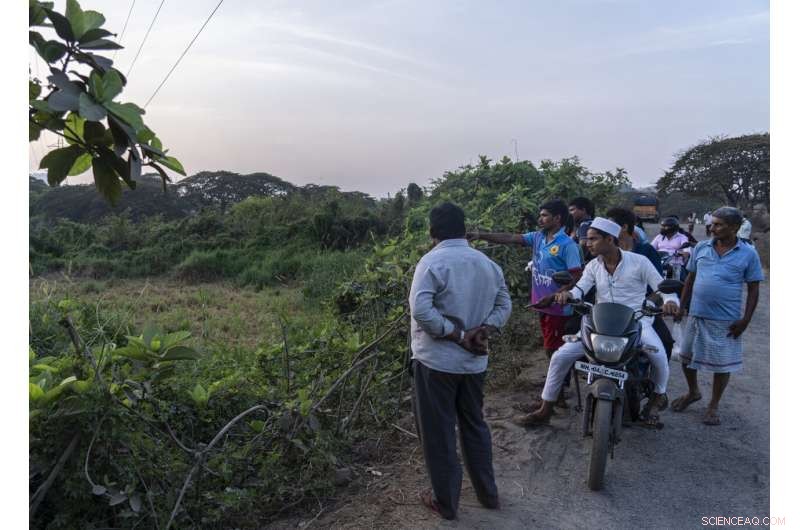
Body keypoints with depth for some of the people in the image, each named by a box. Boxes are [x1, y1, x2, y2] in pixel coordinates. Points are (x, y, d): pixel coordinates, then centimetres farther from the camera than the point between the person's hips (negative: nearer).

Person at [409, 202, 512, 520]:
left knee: (438, 433, 9)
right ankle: (488, 494, 34)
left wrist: (457, 335, -18)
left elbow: (421, 309, -25)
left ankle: (445, 502, 23)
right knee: (475, 426, 21)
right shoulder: (487, 263, 5)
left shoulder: (433, 261, -15)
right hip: (474, 361, 6)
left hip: (436, 361, -6)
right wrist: (482, 330, -5)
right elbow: (504, 305, 8)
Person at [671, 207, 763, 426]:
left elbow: (753, 289, -2)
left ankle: (713, 405, 27)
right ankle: (693, 392, 39)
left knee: (722, 365, 7)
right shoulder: (701, 248, 2)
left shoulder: (748, 254, -5)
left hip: (726, 321, -3)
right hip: (696, 315, 3)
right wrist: (681, 307, 8)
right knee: (686, 357, 14)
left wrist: (745, 320, -8)